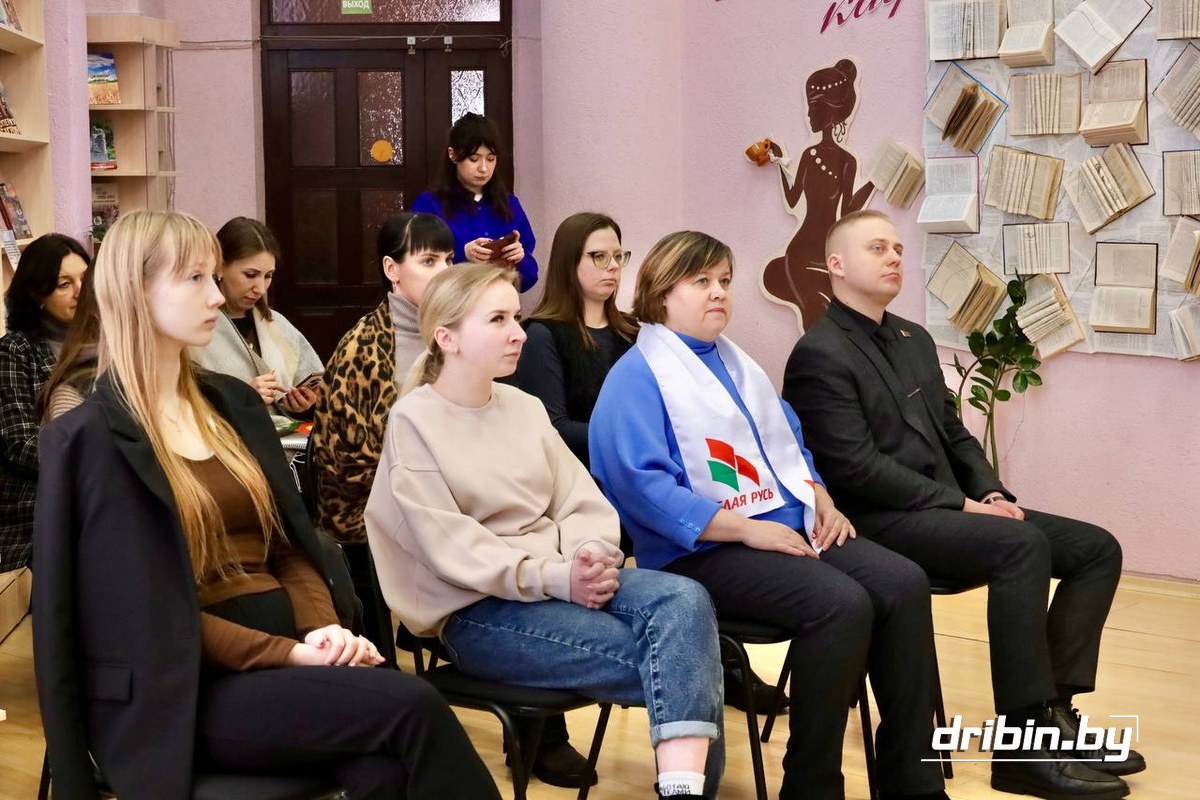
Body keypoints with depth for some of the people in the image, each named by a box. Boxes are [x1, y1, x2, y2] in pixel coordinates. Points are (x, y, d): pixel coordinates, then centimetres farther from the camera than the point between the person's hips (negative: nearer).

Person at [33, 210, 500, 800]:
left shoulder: (230, 402, 15)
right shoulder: (92, 438, -6)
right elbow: (152, 609, -10)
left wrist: (325, 628, -6)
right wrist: (290, 653, -17)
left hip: (293, 651, 5)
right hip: (193, 687, -5)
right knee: (411, 706, -26)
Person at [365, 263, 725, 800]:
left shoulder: (525, 407, 14)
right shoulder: (414, 420, -5)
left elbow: (581, 500, 9)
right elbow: (449, 544, -13)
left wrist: (591, 554, -14)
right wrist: (557, 578, -22)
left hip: (563, 581, 6)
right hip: (477, 610, -6)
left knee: (683, 599, -27)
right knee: (674, 664, -25)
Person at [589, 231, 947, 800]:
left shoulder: (738, 366, 21)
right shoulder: (637, 378, -6)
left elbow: (788, 446, 27)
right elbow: (640, 483, -18)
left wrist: (821, 502, 6)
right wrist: (746, 528, -21)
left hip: (786, 528, 8)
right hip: (702, 551, -8)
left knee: (904, 583, -14)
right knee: (842, 603, -29)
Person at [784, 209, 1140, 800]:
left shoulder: (914, 339, 19)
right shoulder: (820, 355, -9)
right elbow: (857, 469, -17)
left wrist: (992, 493, 1)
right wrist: (962, 504, -18)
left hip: (945, 508, 9)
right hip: (879, 522, -9)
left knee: (1097, 548, -4)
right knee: (1022, 545, -32)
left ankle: (1054, 707, -7)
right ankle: (1025, 744, -28)